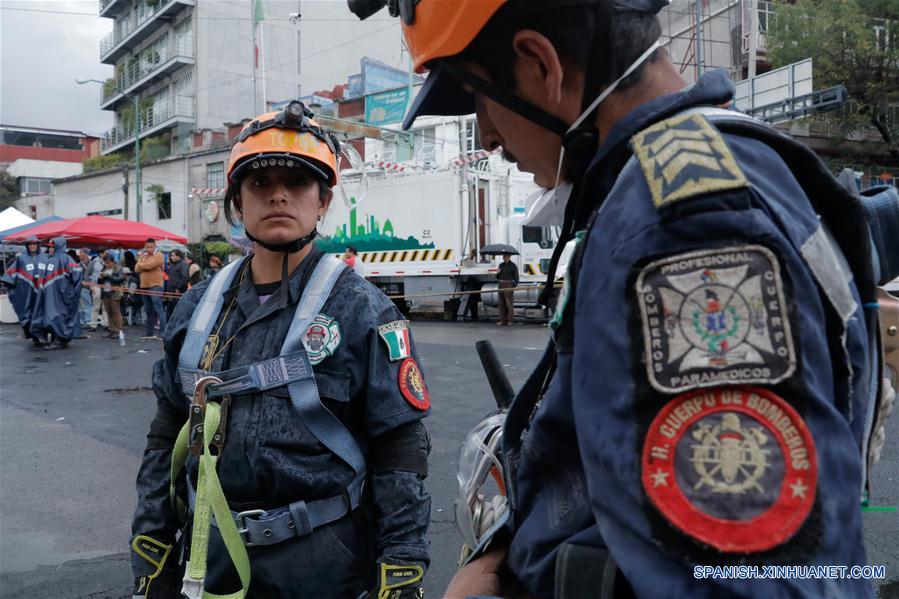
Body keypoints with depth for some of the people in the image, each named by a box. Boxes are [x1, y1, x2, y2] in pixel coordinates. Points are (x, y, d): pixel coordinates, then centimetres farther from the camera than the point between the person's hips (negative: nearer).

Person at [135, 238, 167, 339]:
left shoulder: (158, 256, -4)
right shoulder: (143, 256, 17)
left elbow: (149, 265, -17)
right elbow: (137, 269, 8)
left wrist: (141, 264, 2)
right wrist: (145, 266, -9)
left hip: (155, 286, -7)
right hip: (144, 286, 7)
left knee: (158, 310, -13)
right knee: (148, 311, 13)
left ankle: (163, 333, -16)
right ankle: (150, 333, 20)